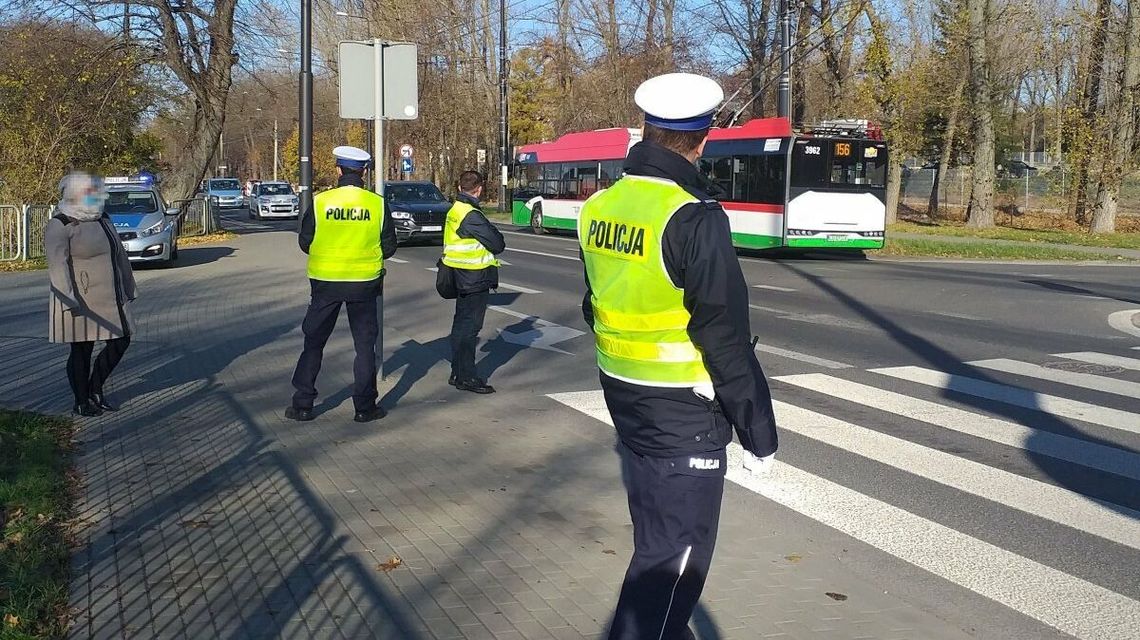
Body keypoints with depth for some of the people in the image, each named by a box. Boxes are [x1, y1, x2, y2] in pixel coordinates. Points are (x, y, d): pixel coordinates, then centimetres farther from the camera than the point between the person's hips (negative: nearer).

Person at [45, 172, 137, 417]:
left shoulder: (103, 220, 14)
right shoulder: (60, 226, -11)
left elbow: (119, 256, 20)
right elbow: (57, 265, -20)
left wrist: (128, 289, 21)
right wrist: (71, 300, -29)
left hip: (110, 299, 8)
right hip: (81, 301, -8)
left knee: (120, 342, 8)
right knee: (82, 350, 1)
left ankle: (95, 390, 24)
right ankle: (81, 401, 15)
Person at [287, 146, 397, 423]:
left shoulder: (320, 202, -8)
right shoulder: (378, 204, -7)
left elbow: (304, 243, 0)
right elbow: (389, 247, 0)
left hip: (325, 282, 0)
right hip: (365, 283, 0)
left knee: (314, 342, 12)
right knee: (365, 345, 11)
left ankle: (302, 404, 14)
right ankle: (364, 407, 13)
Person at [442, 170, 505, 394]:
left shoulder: (455, 210, 11)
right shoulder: (472, 216, -20)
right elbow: (497, 245, -17)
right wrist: (496, 234, 3)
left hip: (462, 279, 10)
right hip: (475, 280, -10)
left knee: (462, 324, 16)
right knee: (470, 326, -5)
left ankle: (458, 373, 25)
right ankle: (467, 377, 0)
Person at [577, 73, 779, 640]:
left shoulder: (601, 206, 0)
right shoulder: (693, 219, -22)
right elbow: (725, 339, -19)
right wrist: (758, 432, -10)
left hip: (623, 395, 8)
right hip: (683, 412, -8)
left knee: (655, 534, 25)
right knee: (675, 554, 3)